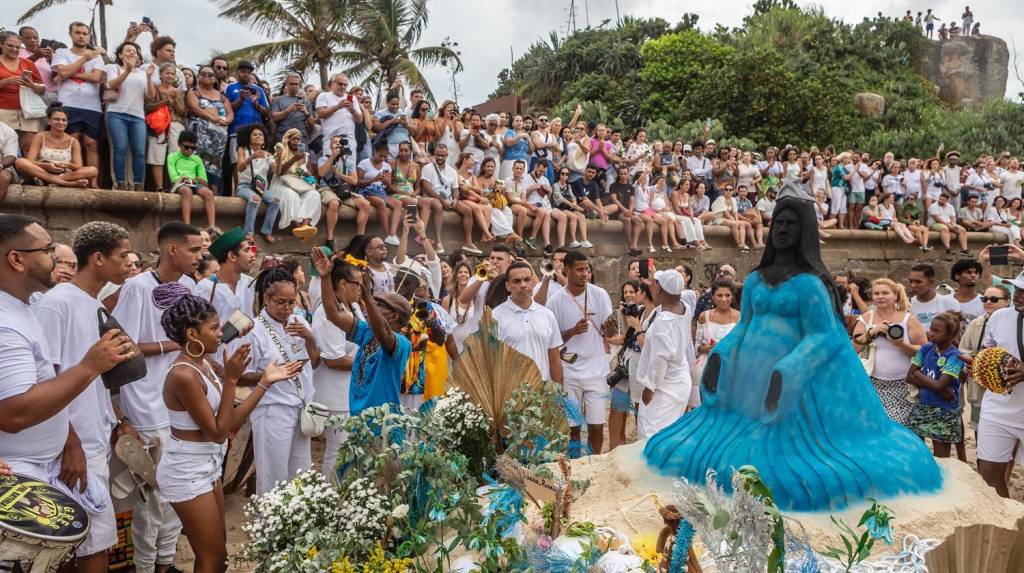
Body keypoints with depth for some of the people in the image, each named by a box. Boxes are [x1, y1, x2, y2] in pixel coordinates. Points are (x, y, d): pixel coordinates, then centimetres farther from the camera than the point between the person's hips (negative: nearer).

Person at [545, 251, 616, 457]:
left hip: (596, 371, 0)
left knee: (597, 425, 4)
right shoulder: (555, 301, -5)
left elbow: (609, 333, 0)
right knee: (572, 424, 9)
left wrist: (610, 327, -23)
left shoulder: (600, 294, -3)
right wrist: (573, 331, -18)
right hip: (568, 372, 0)